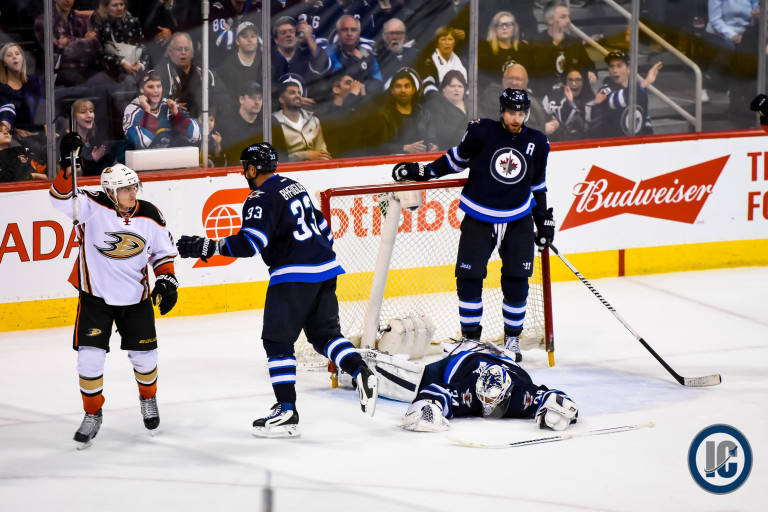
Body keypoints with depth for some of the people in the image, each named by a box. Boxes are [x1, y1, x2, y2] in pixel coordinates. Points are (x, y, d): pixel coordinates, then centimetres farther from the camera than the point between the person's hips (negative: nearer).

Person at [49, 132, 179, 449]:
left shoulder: (149, 216, -7)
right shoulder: (93, 208, -16)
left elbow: (163, 251, 6)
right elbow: (63, 199, -31)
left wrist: (166, 281, -7)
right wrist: (68, 165, -45)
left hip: (136, 298, 2)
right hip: (95, 295, -2)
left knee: (144, 354, 8)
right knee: (90, 356, -8)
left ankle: (148, 398, 39)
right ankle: (92, 414, 11)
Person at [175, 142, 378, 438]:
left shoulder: (262, 199, -11)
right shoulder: (294, 187, 17)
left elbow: (250, 243, -22)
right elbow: (322, 227, 24)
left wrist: (209, 247, -21)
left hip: (294, 275, -8)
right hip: (325, 270, 9)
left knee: (277, 340, -1)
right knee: (325, 334, 16)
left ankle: (287, 412, -4)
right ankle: (361, 373, -4)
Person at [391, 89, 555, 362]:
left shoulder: (537, 143, 0)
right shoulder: (482, 131, -9)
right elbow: (458, 157, 5)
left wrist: (544, 219, 13)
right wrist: (423, 171, 2)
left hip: (518, 221, 2)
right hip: (478, 218, -2)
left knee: (516, 279, -3)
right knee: (469, 276, -6)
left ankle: (512, 337, 14)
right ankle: (470, 337, 8)